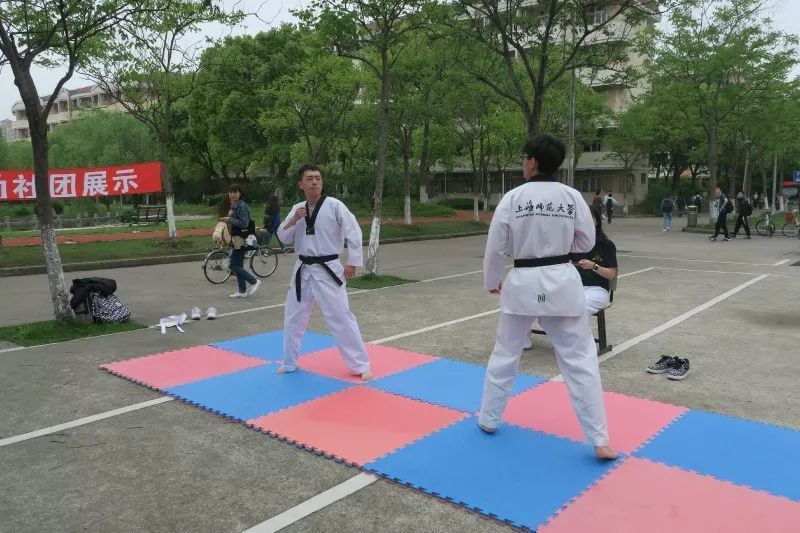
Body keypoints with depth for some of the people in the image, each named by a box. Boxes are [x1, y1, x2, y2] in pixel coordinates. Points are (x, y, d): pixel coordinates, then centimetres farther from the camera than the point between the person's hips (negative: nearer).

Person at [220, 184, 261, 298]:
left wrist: (229, 219, -20)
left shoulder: (241, 206, -16)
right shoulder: (233, 206, 14)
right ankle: (242, 291, 18)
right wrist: (225, 220, 12)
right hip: (236, 238, 10)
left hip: (241, 239, -10)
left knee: (234, 266, -9)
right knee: (238, 265, 12)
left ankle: (254, 282, -1)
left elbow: (244, 223, -23)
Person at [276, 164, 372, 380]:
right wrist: (293, 221, -12)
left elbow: (354, 233, -12)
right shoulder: (297, 209, 6)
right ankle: (289, 363, 33)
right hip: (303, 270, 6)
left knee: (341, 317, -5)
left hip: (327, 270, -5)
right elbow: (283, 237, 5)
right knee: (293, 318, 14)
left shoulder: (334, 205, -10)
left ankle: (360, 365, 9)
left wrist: (353, 263, -13)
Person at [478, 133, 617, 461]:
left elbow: (495, 247, -3)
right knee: (580, 359, 6)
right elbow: (586, 242, 7)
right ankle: (599, 440, 7)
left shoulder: (513, 198, -8)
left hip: (522, 284, 0)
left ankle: (488, 419, 31)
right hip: (562, 283, 1)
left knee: (505, 354, 17)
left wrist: (492, 282, 12)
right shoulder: (573, 197, -4)